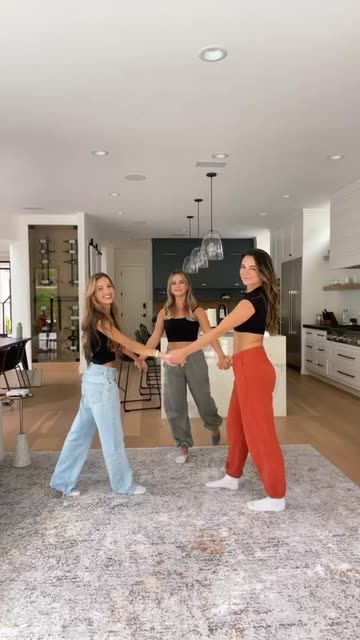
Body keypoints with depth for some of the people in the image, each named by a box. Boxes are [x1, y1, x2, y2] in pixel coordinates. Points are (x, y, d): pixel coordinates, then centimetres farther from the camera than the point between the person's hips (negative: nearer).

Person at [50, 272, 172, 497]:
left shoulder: (107, 316, 11)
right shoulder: (99, 319, -18)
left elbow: (118, 343, 23)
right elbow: (127, 342, -20)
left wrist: (137, 358, 18)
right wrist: (161, 354, -21)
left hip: (97, 378, 10)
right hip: (102, 380, -10)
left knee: (81, 431, 16)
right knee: (112, 436, 4)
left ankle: (63, 481, 27)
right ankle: (124, 484, 20)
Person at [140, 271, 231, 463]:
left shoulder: (196, 311, -3)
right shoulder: (164, 313, 6)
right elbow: (154, 338, 3)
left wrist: (221, 355, -31)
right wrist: (141, 356, -11)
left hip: (194, 359, -2)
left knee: (203, 399, 8)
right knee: (174, 405, 2)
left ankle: (214, 426, 41)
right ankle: (183, 445, 17)